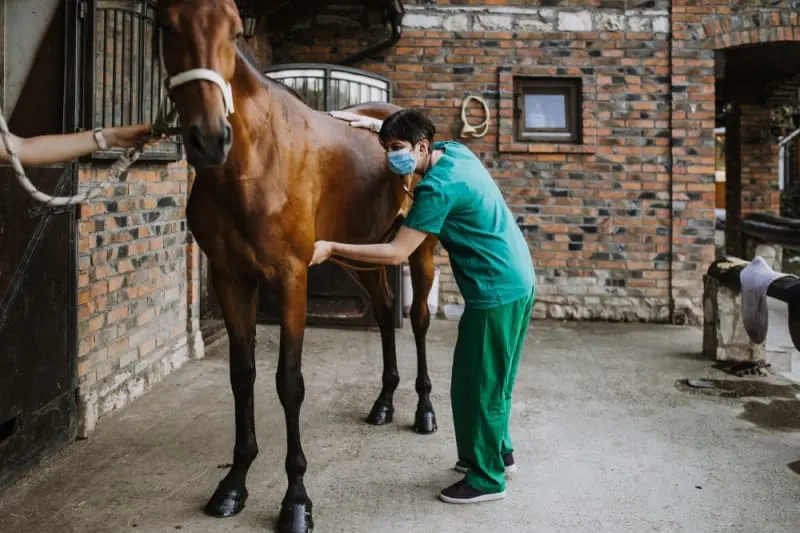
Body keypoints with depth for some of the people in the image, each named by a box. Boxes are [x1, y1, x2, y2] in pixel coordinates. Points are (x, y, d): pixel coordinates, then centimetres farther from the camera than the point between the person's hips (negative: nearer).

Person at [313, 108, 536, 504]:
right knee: (490, 379, 21)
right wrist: (375, 125, 17)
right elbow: (408, 135, 29)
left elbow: (396, 253, -23)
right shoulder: (456, 151, 5)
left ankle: (487, 479, 14)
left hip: (496, 292, -10)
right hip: (516, 282, 10)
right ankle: (498, 452, 36)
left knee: (477, 384, 2)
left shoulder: (437, 187, -22)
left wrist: (331, 248, -22)